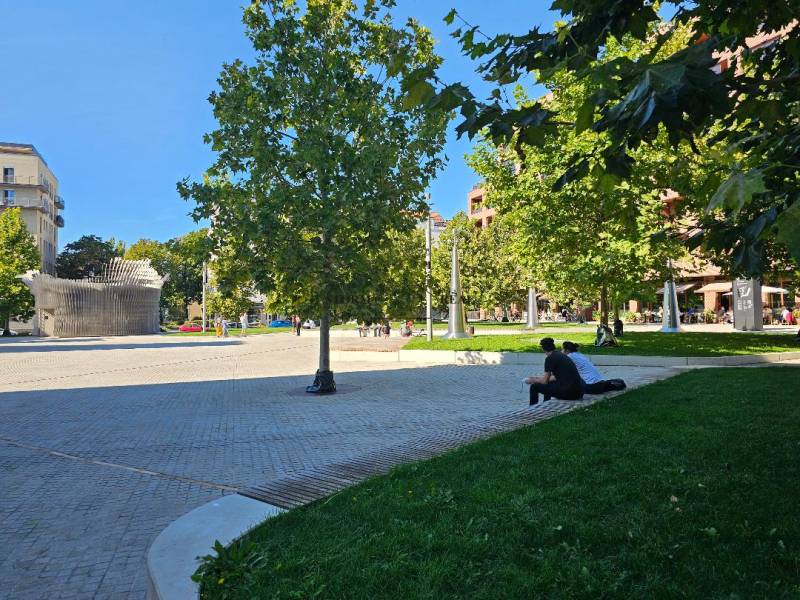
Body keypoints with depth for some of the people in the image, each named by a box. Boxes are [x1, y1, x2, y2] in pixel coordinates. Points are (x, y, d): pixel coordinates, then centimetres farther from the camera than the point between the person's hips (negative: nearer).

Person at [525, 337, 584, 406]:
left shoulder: (550, 358, -6)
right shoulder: (561, 355, 18)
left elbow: (545, 381, -2)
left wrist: (532, 381, 16)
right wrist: (538, 378, 37)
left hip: (568, 392, -9)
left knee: (534, 387, 5)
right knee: (548, 384, 32)